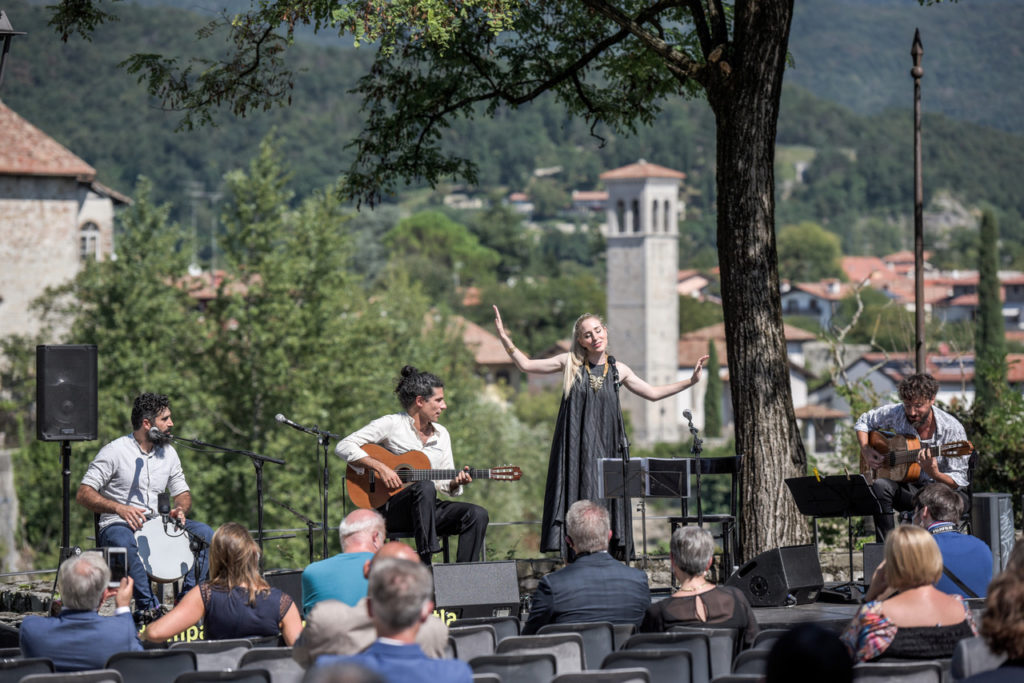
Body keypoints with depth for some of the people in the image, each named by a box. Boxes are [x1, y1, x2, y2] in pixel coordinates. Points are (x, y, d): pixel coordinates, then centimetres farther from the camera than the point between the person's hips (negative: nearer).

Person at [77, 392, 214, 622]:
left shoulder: (168, 452, 11)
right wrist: (119, 508, -27)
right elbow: (83, 494, -11)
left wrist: (180, 509, -8)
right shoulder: (114, 452, -8)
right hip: (118, 525, -6)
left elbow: (182, 493, 18)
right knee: (124, 541, -41)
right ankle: (148, 607, -38)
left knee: (205, 532, -17)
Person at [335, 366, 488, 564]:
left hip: (428, 510, 6)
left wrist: (456, 482, -7)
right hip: (389, 509, -6)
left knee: (477, 514, -19)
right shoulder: (391, 425, -5)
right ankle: (425, 561, -42)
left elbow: (446, 483, 17)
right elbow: (343, 447, -12)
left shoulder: (441, 434, 15)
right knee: (425, 487, -38)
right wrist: (379, 467, -21)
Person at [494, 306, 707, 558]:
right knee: (576, 500, -6)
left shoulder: (618, 370, 8)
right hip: (576, 449, -1)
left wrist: (691, 381, 14)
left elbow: (653, 393, 18)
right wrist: (504, 339, -3)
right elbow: (526, 365, 8)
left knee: (605, 504, -4)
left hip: (604, 447, 1)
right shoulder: (570, 362, 4)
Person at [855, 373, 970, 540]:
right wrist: (866, 451, -2)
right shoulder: (896, 413, -5)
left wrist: (934, 474, -36)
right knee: (880, 486, -32)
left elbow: (958, 481, -14)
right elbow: (863, 421, 15)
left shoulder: (951, 429, -16)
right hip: (907, 486, 3)